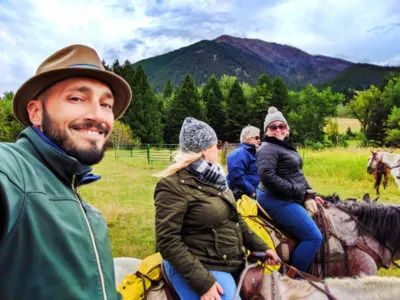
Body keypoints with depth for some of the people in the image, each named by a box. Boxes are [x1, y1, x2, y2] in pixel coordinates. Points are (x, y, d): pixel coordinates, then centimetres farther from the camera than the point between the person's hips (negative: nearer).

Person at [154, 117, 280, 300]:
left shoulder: (212, 178, 8)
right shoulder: (173, 186, -18)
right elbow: (168, 241, -21)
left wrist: (260, 247, 9)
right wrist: (203, 282, -25)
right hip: (201, 269, -8)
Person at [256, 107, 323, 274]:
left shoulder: (284, 147, 18)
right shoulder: (268, 149, -13)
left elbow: (298, 175, 23)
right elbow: (267, 176, -25)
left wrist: (310, 194, 12)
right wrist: (296, 192, -20)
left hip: (290, 199, 10)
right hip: (277, 201, -10)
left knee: (314, 235, 15)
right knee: (314, 237, -12)